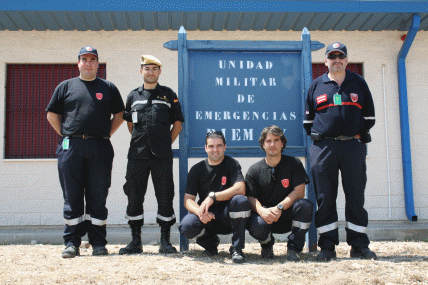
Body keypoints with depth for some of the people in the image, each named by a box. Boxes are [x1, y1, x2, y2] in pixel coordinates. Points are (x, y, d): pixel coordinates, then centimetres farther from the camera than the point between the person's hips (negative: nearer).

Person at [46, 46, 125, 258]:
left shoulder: (108, 88, 14)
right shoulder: (65, 86, 13)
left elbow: (119, 115, 17)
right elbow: (52, 114, 14)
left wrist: (106, 135, 6)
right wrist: (65, 136, 5)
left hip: (100, 149, 0)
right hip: (71, 147, 0)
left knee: (98, 197, 2)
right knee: (72, 197, 2)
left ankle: (98, 243, 10)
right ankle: (71, 242, 10)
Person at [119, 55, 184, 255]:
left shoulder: (169, 95, 9)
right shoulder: (133, 96, 14)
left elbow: (177, 123, 10)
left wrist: (167, 143, 3)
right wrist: (139, 141, 13)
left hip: (162, 156, -2)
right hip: (137, 155, 2)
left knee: (165, 197, 0)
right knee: (134, 197, 4)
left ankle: (165, 241, 10)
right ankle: (136, 241, 15)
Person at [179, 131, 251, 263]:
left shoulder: (232, 164, -2)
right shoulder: (197, 169, 3)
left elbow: (240, 189, -19)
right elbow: (188, 200, -3)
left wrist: (213, 196, -28)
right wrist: (200, 212, -26)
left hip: (227, 217, -1)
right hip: (206, 217, 2)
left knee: (241, 200, -32)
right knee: (186, 226, -29)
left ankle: (237, 249, -15)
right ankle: (210, 241, 8)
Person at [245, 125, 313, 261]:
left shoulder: (294, 163, 1)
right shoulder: (254, 170, 3)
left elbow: (299, 192, -8)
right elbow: (251, 198, -5)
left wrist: (279, 208, -23)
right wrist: (261, 211, -28)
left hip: (287, 216, 0)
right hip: (264, 214, 0)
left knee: (305, 205, -30)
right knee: (256, 225, -34)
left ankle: (294, 248, -11)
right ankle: (267, 244, 6)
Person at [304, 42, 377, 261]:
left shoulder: (358, 83, 12)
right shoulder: (316, 85, 12)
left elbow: (369, 116, 14)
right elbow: (308, 119, 16)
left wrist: (359, 135, 6)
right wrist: (317, 136, 8)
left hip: (353, 146, 0)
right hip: (323, 147, 0)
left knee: (356, 196, 1)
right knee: (324, 198, 0)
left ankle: (359, 245, 10)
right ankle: (327, 247, 7)